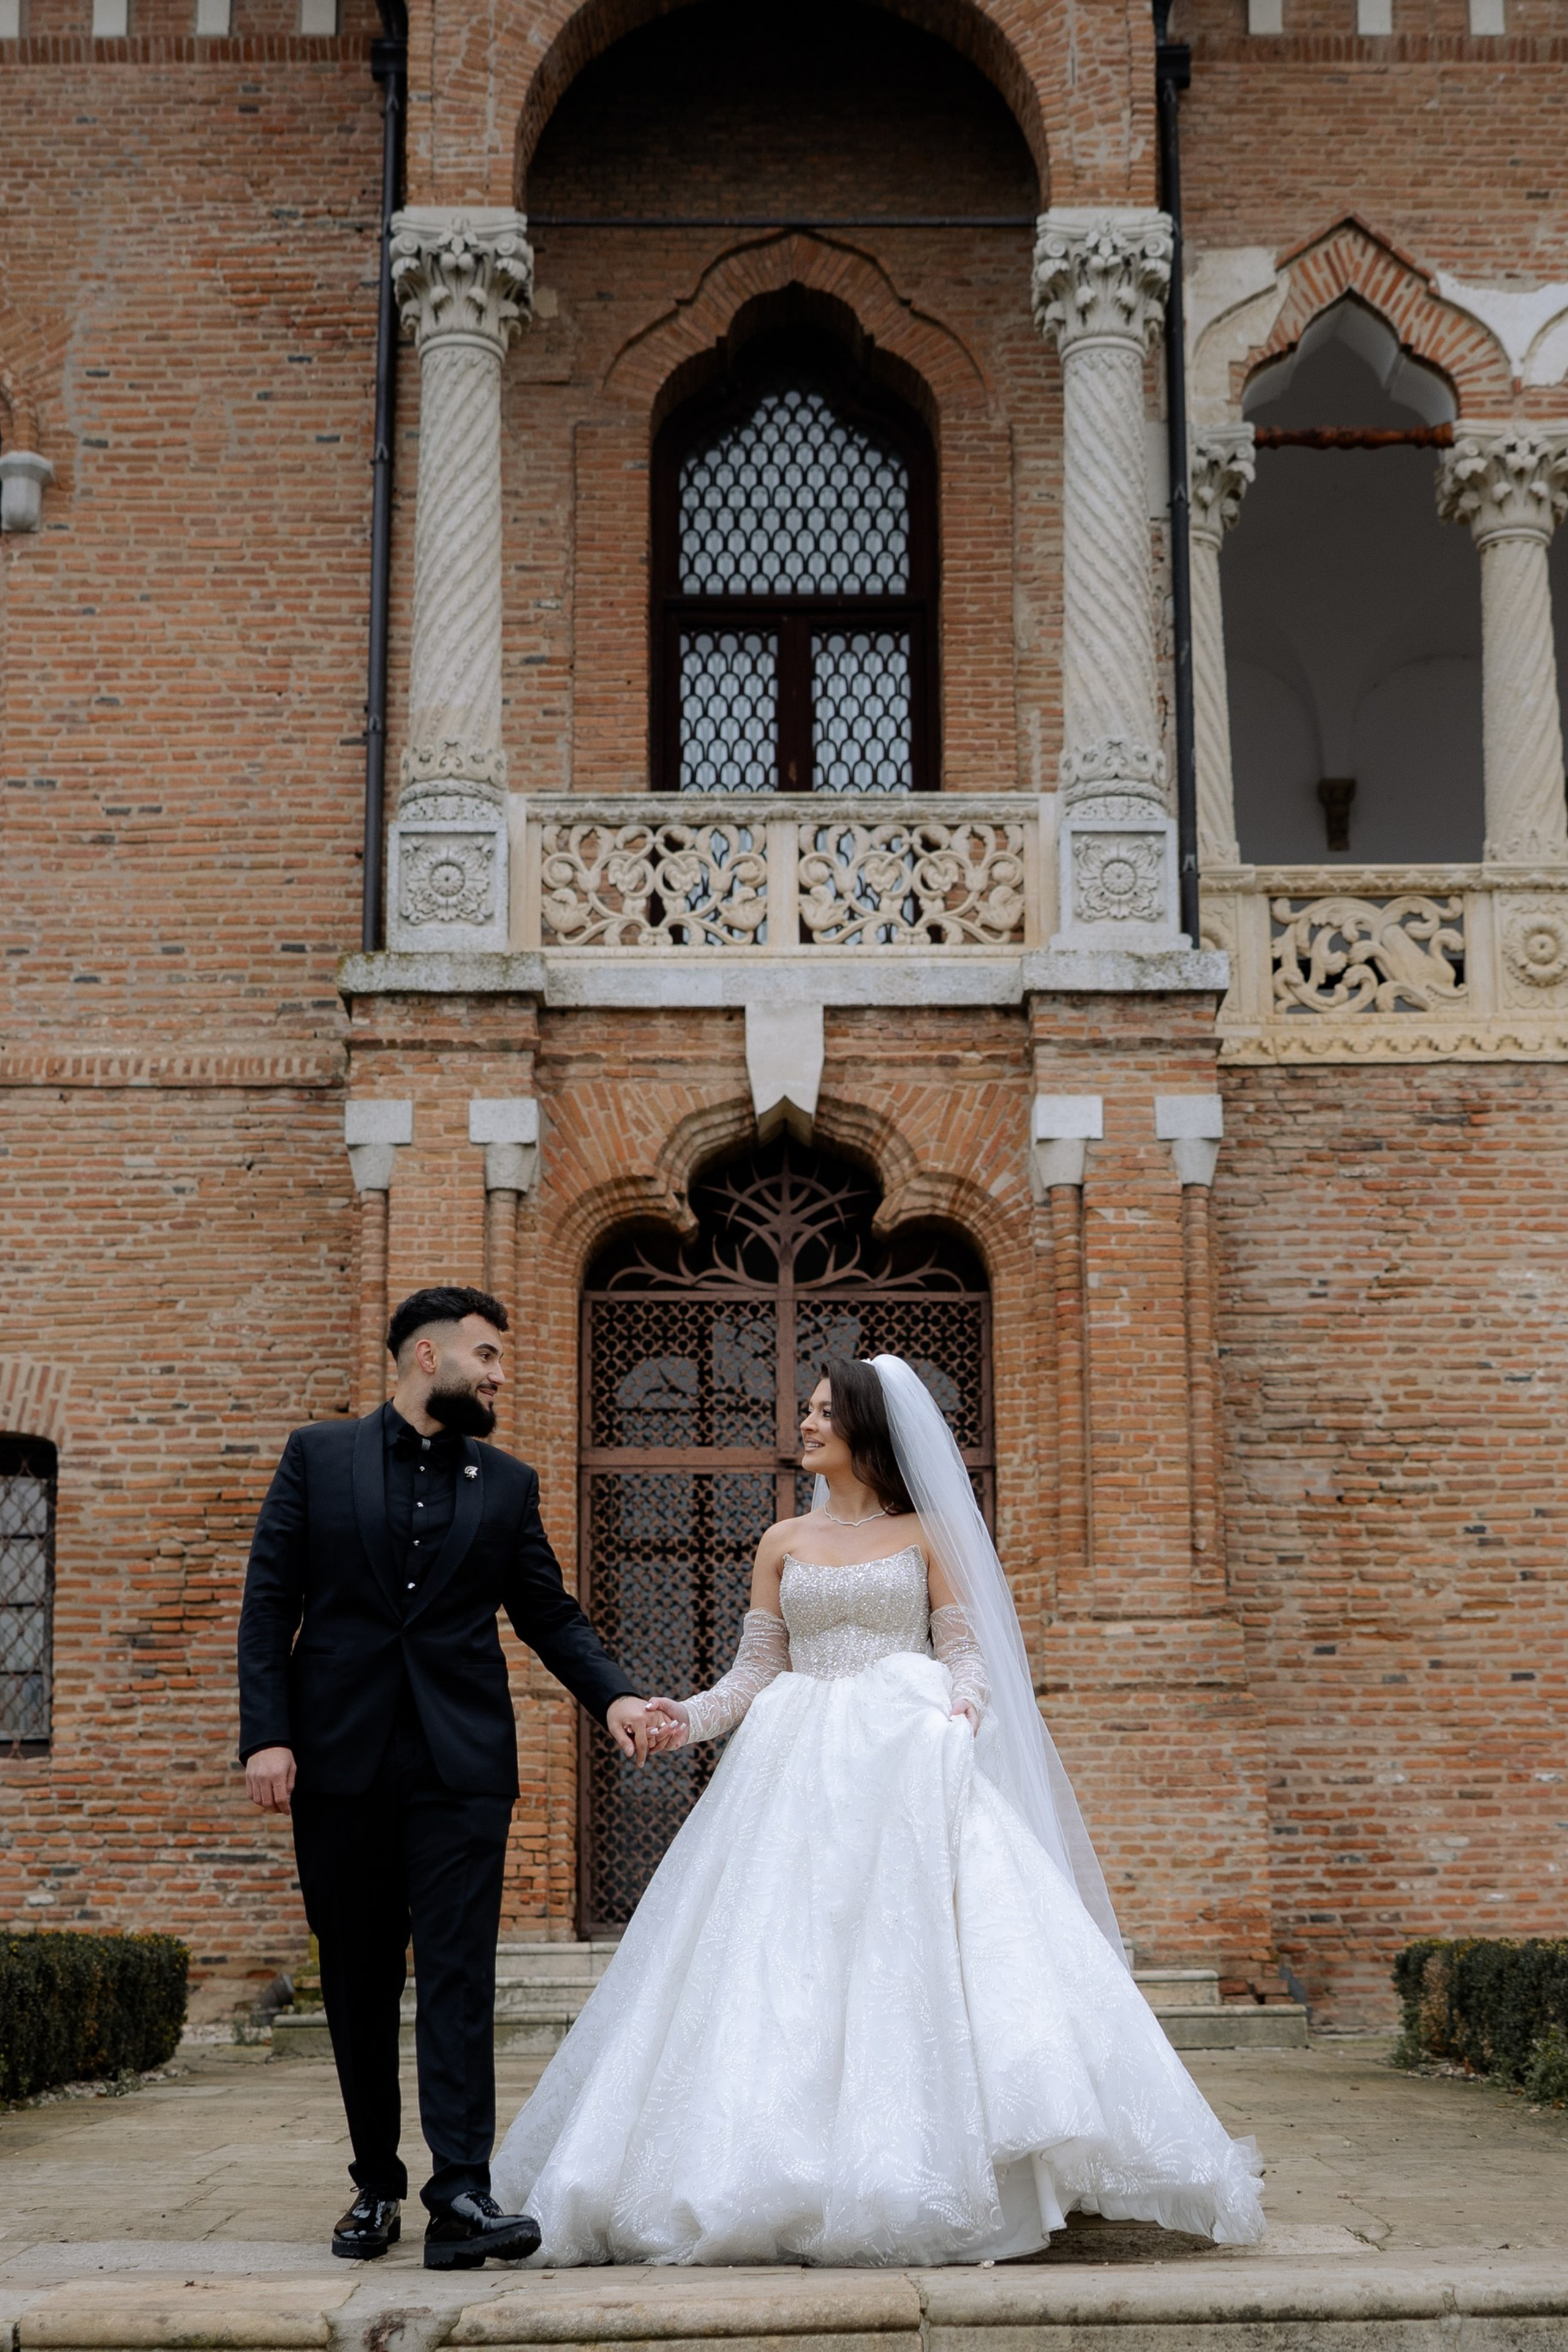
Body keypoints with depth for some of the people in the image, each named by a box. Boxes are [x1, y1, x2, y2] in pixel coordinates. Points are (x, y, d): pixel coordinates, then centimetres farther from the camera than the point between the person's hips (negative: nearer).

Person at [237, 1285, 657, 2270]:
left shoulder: (508, 1484, 11)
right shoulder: (319, 1456, 6)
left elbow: (551, 1613, 11)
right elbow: (270, 1603, 2)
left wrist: (612, 1694, -7)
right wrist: (267, 1734, -8)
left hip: (460, 1762, 0)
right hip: (340, 1756, 0)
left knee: (459, 1972, -9)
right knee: (359, 1984, 8)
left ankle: (461, 2196, -14)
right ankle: (377, 2183, 21)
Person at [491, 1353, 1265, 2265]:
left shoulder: (927, 1533, 8)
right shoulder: (783, 1543, 15)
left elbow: (964, 1646, 5)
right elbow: (757, 1669, 13)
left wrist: (965, 1708, -15)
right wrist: (690, 1717, -3)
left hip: (913, 1759, -3)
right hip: (802, 1767, 3)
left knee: (918, 1943, -14)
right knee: (790, 1962, -5)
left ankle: (926, 2180, -12)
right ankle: (801, 2179, -2)